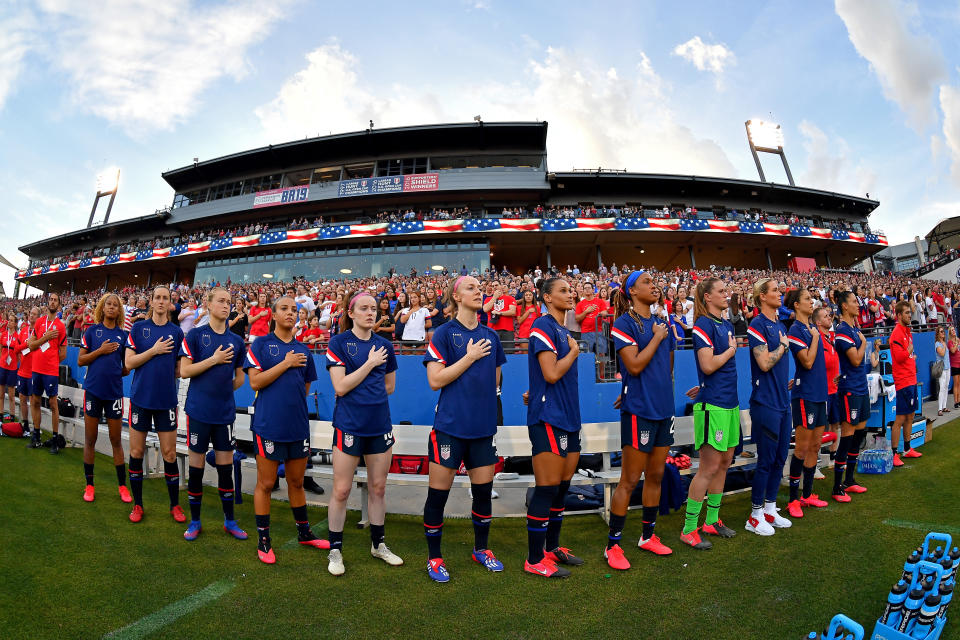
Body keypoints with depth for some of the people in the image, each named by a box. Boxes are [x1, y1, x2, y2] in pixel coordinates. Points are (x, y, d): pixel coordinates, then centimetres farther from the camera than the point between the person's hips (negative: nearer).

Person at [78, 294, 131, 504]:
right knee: (90, 440, 7)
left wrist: (123, 370, -3)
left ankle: (122, 485, 13)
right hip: (93, 390, 0)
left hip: (114, 391, 1)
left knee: (116, 441, 6)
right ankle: (89, 485, 20)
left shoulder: (123, 335, 6)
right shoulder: (92, 331, 3)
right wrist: (100, 351, -12)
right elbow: (80, 360, -1)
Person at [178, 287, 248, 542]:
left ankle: (229, 520, 19)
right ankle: (195, 520, 21)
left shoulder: (236, 340, 8)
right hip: (199, 410, -3)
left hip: (225, 412, 3)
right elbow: (184, 371, -8)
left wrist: (226, 389, 4)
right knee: (196, 463, 5)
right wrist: (214, 359, -12)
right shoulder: (195, 335, -2)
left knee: (226, 465, 8)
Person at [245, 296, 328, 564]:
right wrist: (286, 364, -14)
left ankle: (304, 532, 30)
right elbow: (255, 382, -12)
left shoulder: (303, 350, 11)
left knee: (297, 482, 16)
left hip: (298, 425, 4)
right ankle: (263, 540, 18)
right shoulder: (261, 344, -2)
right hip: (268, 424, -4)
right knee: (266, 484, 4)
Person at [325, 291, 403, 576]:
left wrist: (358, 389, 7)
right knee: (341, 491, 2)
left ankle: (378, 544, 30)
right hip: (349, 426, -4)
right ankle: (335, 550, 19)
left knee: (378, 488, 14)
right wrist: (370, 363, -14)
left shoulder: (384, 345, 6)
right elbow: (340, 386, -14)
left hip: (380, 425, 4)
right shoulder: (339, 342, -6)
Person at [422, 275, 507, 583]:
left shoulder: (490, 336, 9)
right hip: (450, 425, -5)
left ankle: (481, 548, 35)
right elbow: (435, 380, -14)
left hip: (483, 425, 5)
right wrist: (469, 357, -14)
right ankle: (434, 557, 22)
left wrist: (483, 402, 10)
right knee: (438, 493, 4)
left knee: (484, 490, 14)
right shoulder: (445, 333, -7)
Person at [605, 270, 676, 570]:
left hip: (663, 408, 7)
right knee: (630, 480, -3)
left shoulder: (662, 323, 13)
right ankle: (613, 545, 9)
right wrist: (657, 337, -11)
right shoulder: (624, 323, -9)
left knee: (656, 476, 15)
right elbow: (634, 366, -18)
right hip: (639, 410, -7)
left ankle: (648, 536, 31)